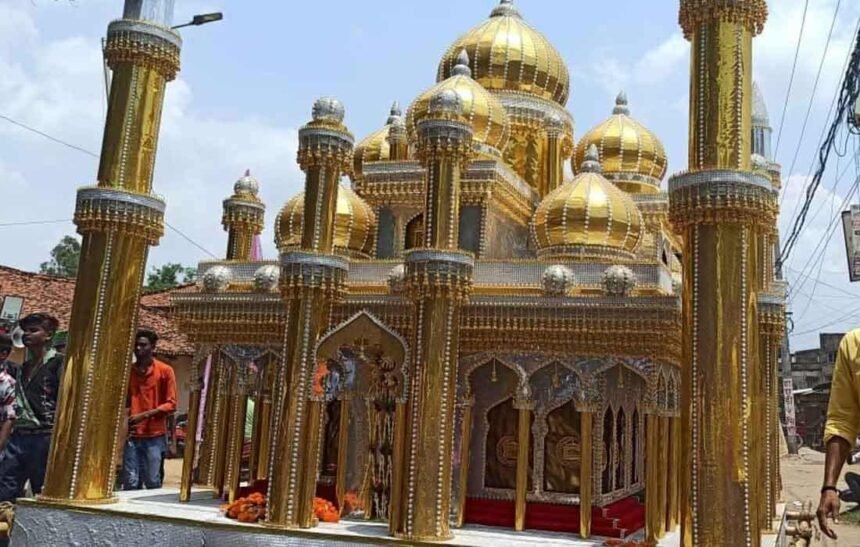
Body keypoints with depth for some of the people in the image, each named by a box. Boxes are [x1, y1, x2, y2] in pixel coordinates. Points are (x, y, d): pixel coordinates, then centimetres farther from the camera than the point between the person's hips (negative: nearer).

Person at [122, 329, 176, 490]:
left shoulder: (165, 371, 0)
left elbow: (171, 404, -2)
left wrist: (145, 415, -14)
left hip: (155, 436, -3)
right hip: (132, 435, 3)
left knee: (153, 482, -1)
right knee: (130, 483, -1)